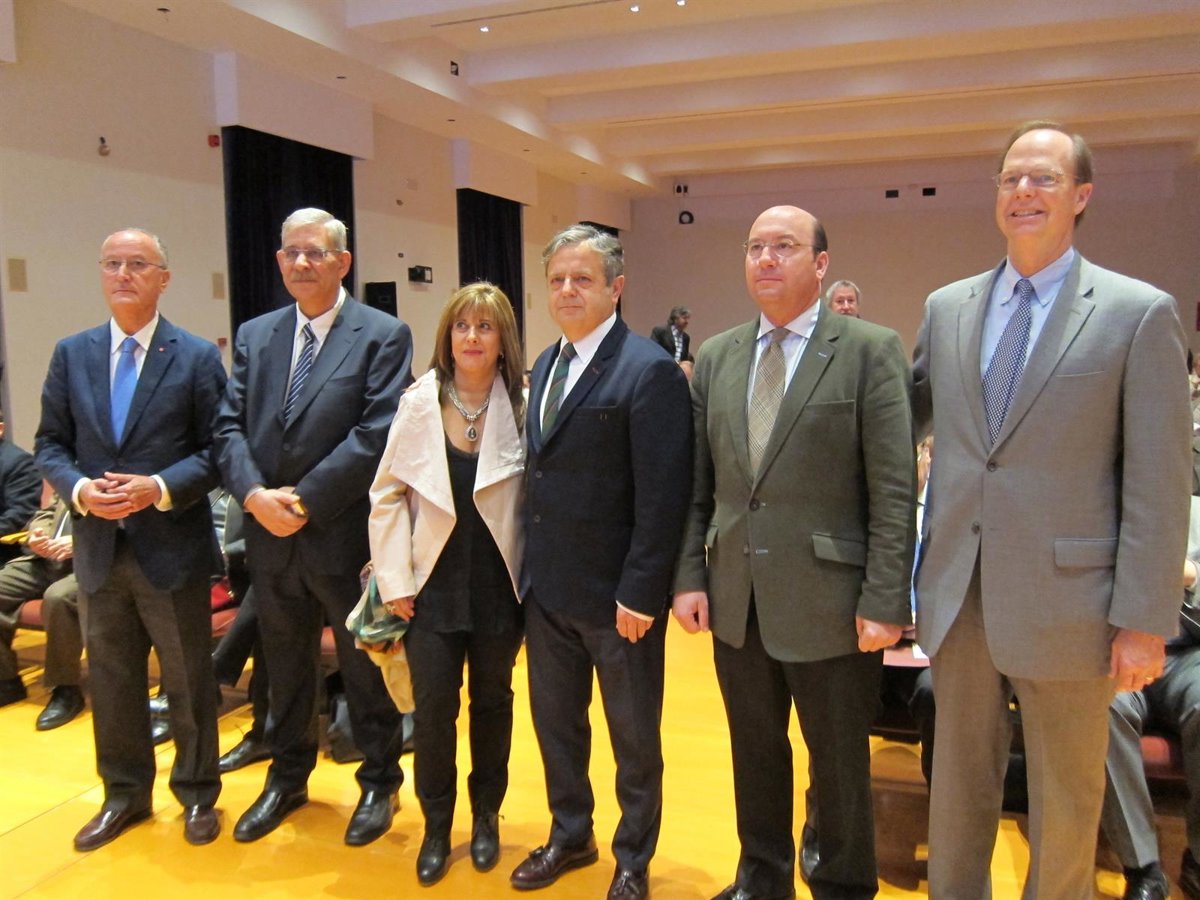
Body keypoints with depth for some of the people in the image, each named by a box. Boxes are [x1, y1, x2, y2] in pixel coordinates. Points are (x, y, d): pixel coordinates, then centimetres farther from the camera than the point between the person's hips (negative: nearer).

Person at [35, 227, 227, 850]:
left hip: (172, 547, -3)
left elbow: (216, 449, -6)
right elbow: (50, 444, 7)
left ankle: (197, 794, 27)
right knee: (111, 681, 16)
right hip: (99, 548, 4)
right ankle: (124, 794, 34)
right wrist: (79, 489, -12)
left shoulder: (198, 357, -4)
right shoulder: (71, 354, 7)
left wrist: (159, 489, -20)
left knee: (189, 681, 9)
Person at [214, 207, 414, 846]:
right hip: (270, 536, 5)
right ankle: (287, 778, 40)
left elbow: (376, 433, -16)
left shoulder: (383, 336, -7)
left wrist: (304, 500, -18)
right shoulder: (255, 335, 9)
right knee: (285, 667, 20)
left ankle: (379, 782, 31)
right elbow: (230, 426, 4)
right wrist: (255, 494, -14)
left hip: (346, 536, -4)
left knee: (365, 667, 12)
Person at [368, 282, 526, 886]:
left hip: (498, 584, 0)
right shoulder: (418, 403, -3)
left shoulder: (523, 407, -7)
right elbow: (388, 494, -1)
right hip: (434, 584, 0)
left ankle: (485, 816, 35)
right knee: (433, 707, 4)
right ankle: (436, 825, 27)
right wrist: (395, 580, -4)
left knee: (492, 701, 14)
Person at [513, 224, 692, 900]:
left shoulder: (649, 370, -15)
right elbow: (541, 469, 12)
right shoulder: (547, 362, 10)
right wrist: (531, 565, 8)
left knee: (634, 736, 13)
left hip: (615, 593, -7)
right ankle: (570, 836, 43)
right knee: (555, 721, 21)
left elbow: (662, 495, -18)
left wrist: (639, 593, -19)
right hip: (547, 586, 7)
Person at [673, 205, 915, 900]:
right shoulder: (716, 357, 7)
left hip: (829, 602, -4)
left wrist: (884, 601, -13)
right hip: (736, 600, 4)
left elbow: (895, 489, -10)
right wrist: (691, 575, 3)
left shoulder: (872, 350, -7)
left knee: (840, 762, 13)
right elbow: (699, 483, 8)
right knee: (755, 751, 19)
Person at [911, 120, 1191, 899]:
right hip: (959, 593, 4)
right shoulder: (947, 307, 8)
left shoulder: (1140, 312, -4)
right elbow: (904, 420, 17)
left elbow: (1158, 483, -7)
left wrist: (1145, 621, -9)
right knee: (959, 782, 18)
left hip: (1064, 600, -3)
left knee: (1066, 797, 14)